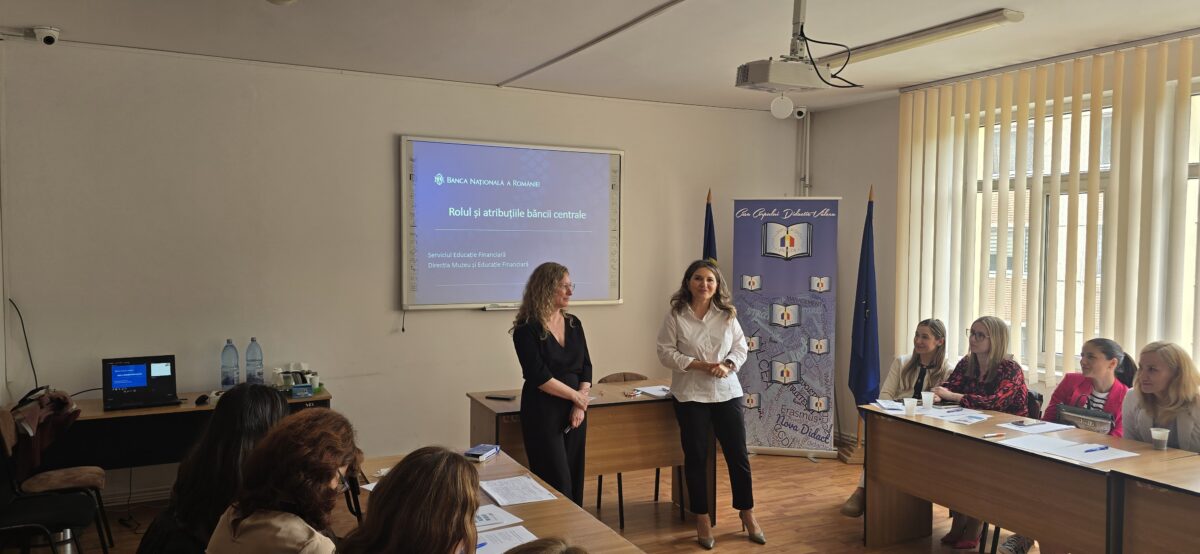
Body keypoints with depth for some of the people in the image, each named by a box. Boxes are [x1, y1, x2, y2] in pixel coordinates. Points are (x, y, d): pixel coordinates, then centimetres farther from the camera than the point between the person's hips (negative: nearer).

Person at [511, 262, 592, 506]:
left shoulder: (573, 324, 8)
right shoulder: (527, 329, -11)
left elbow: (586, 367, 6)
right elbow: (539, 377, -16)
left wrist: (580, 405, -7)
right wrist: (576, 396, -10)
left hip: (574, 412, 6)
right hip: (543, 414, -6)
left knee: (575, 479, 10)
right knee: (557, 484, -3)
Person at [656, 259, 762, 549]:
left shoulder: (727, 314, 3)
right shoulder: (675, 315, -6)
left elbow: (740, 348, 6)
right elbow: (666, 353, -8)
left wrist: (727, 365, -14)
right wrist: (700, 365, -17)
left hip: (726, 392, 3)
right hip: (690, 395, -2)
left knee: (738, 454, 8)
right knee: (696, 457, 7)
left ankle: (747, 513, 27)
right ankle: (702, 519, 22)